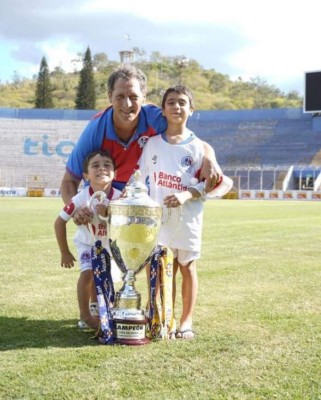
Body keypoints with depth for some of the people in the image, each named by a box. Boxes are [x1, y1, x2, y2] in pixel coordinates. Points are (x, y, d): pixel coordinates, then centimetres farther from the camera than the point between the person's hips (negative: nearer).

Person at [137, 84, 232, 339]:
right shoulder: (153, 144, 3)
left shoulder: (197, 147, -5)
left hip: (187, 217, -2)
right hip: (159, 216, 2)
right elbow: (142, 179, 8)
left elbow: (222, 183, -8)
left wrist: (187, 195, -19)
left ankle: (187, 320, 19)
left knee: (187, 268, 8)